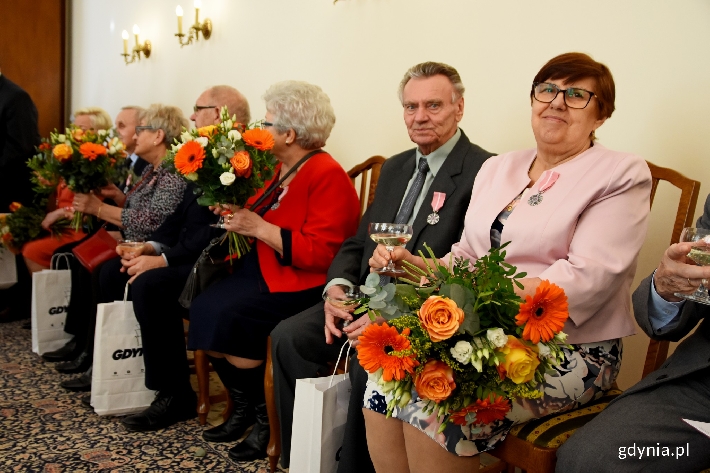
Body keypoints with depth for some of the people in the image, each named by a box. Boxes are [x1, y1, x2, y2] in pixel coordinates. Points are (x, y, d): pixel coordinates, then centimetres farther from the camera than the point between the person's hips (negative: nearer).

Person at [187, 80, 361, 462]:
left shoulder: (328, 176, -15)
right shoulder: (280, 170, 11)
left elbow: (320, 254, -23)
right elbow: (259, 223, 18)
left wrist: (258, 226, -20)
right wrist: (234, 213, -3)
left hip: (301, 285, -8)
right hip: (262, 271, 9)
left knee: (227, 316, -23)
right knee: (204, 309, -10)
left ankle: (267, 418, -1)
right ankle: (243, 409, 9)